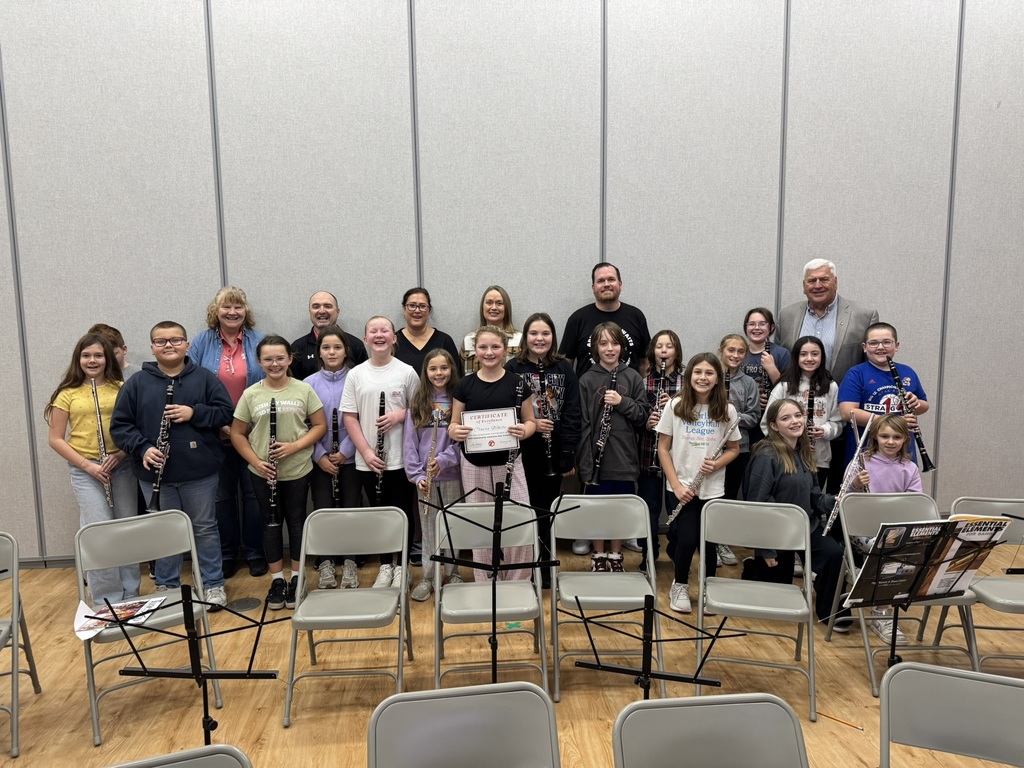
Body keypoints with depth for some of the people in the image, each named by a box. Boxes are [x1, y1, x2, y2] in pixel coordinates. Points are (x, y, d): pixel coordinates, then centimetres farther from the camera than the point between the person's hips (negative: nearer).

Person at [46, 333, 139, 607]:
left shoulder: (121, 389, 3)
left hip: (122, 467, 2)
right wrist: (88, 465, -9)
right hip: (85, 471, -1)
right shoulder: (68, 394, 1)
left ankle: (130, 595, 24)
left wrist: (121, 453, -13)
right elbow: (56, 439, 1)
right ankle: (106, 600, 10)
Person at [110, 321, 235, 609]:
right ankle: (166, 587, 29)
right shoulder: (137, 383, 2)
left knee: (205, 528, 10)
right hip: (155, 474, 1)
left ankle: (213, 584, 23)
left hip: (200, 472, -1)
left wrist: (195, 413, -18)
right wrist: (142, 448, -15)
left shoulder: (205, 378, 0)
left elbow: (226, 412, -3)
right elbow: (119, 425, 1)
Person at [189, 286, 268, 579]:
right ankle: (226, 554, 24)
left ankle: (255, 552, 21)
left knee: (254, 493, 8)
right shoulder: (202, 343, 1)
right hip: (216, 435, 1)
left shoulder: (259, 341, 0)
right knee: (223, 495, 11)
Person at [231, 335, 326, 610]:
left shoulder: (304, 390, -4)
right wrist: (256, 462, -10)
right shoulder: (250, 394, -2)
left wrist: (295, 446, -17)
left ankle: (296, 578, 23)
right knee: (271, 523, 10)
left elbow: (320, 425, -2)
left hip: (298, 471, -1)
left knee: (296, 521, 9)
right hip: (263, 473, 1)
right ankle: (277, 579, 23)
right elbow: (237, 434, 3)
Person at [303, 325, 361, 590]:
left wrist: (344, 451, -12)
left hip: (350, 459, -1)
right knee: (323, 511, 3)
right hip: (320, 461, 1)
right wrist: (320, 456, -9)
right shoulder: (310, 383, 0)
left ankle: (349, 563, 17)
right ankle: (325, 564, 17)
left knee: (350, 510, 2)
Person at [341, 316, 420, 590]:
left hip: (401, 459, -1)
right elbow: (349, 416, 0)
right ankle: (386, 566, 27)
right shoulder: (356, 374, 2)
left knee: (402, 514, 6)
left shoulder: (406, 372, -2)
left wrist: (400, 415, -15)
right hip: (368, 461, 2)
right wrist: (366, 451, -9)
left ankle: (402, 566, 23)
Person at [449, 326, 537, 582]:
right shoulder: (465, 385, 2)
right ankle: (485, 585, 24)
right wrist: (455, 432, -18)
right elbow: (454, 424, 6)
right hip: (474, 466, 1)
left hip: (508, 463, -1)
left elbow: (530, 421, 5)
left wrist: (523, 431, -18)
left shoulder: (517, 383, -1)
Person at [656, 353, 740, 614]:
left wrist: (717, 464, -12)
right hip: (681, 487, -1)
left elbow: (733, 449, 9)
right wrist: (676, 485, -10)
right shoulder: (675, 406, -5)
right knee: (686, 539, -7)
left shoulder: (727, 410, -2)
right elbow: (663, 448, -2)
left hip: (712, 489, 1)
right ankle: (680, 586, 22)